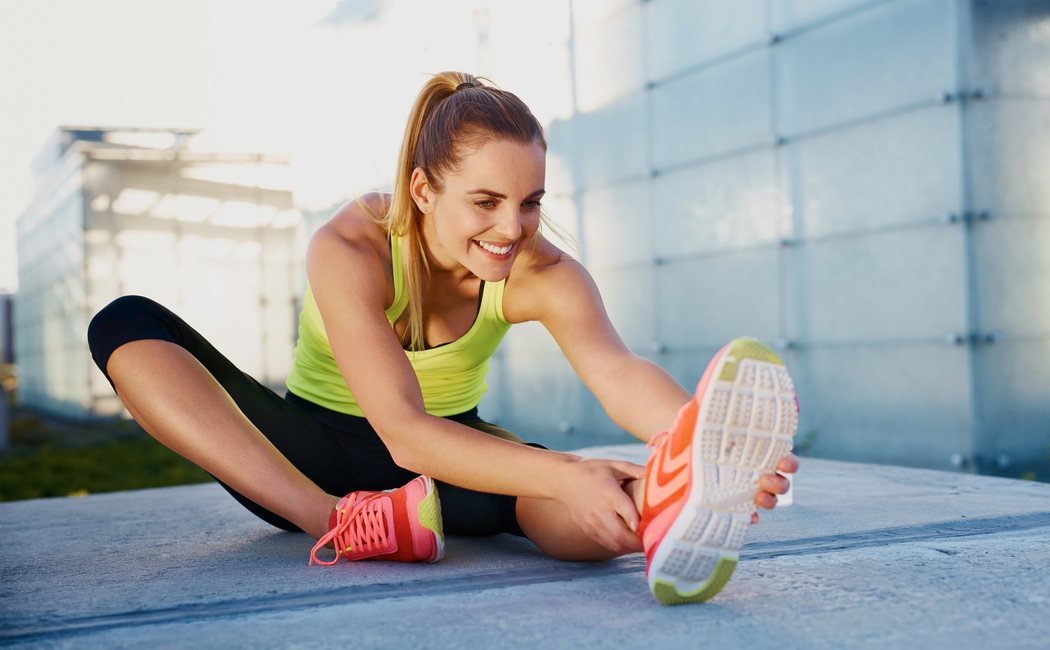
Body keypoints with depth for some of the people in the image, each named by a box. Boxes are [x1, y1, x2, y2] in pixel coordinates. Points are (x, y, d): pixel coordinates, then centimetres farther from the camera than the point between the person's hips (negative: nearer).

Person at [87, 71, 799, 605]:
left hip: (451, 459, 1)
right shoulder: (348, 249, -27)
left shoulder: (539, 272, -18)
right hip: (317, 452, 0)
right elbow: (402, 433, -37)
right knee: (126, 326, -26)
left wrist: (710, 445, -59)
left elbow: (618, 372, -37)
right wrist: (564, 473, -51)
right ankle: (336, 521, -42)